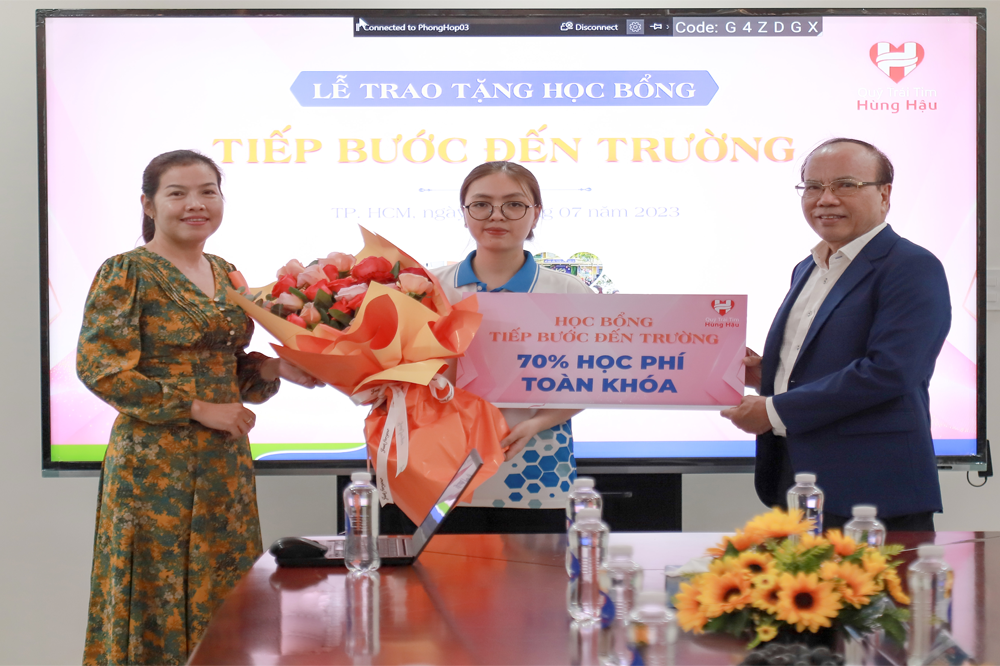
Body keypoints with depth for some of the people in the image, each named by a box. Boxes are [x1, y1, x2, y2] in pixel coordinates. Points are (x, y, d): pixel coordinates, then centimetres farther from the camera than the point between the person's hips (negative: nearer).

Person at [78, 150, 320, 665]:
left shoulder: (226, 275, 13)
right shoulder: (128, 272, -8)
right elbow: (100, 368, -14)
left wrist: (275, 368, -2)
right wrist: (198, 409, -16)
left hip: (226, 462, 7)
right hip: (157, 463, -7)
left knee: (224, 600, 9)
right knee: (161, 608, -2)